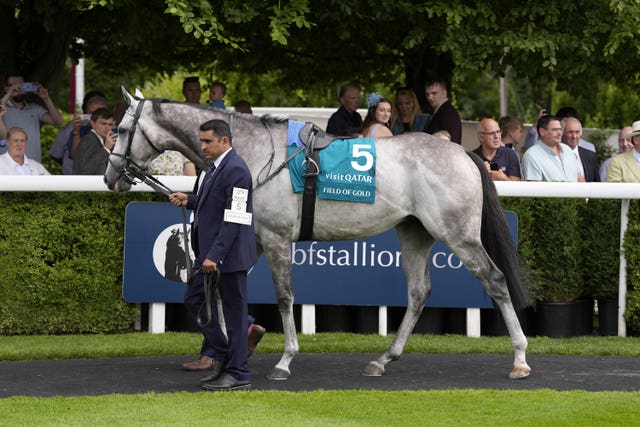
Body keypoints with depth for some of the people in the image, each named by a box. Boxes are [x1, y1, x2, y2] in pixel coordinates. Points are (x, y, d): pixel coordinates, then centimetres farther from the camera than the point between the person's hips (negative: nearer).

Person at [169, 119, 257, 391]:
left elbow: (233, 219, -24)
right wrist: (189, 201, 7)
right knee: (194, 299, 15)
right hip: (209, 252, 11)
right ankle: (224, 354, 23)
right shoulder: (217, 167, 13)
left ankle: (239, 374, 6)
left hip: (229, 255, -11)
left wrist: (215, 256, -26)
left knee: (234, 311, -2)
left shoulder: (235, 170, -19)